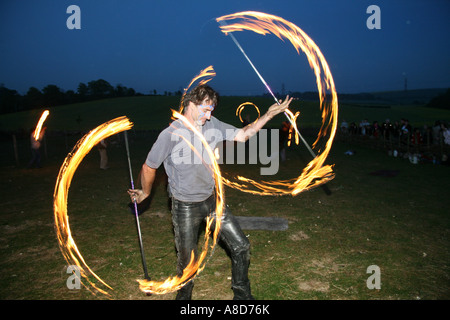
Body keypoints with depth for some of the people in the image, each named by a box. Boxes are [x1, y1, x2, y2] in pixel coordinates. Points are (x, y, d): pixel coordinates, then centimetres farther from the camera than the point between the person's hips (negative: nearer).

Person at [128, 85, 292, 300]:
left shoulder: (212, 125, -6)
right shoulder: (170, 135, -21)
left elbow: (242, 135, 1)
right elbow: (149, 168, -8)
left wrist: (268, 115, -8)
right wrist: (145, 193, 8)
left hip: (212, 199, 5)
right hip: (185, 207, -5)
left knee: (241, 246, 8)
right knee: (187, 261, 11)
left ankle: (242, 294, 31)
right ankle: (184, 295, 43)